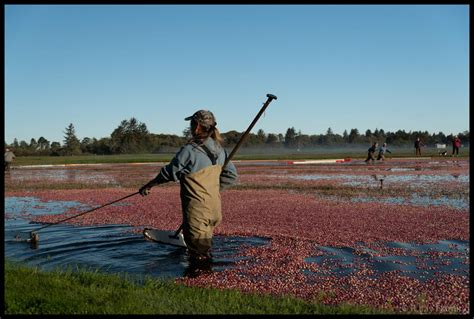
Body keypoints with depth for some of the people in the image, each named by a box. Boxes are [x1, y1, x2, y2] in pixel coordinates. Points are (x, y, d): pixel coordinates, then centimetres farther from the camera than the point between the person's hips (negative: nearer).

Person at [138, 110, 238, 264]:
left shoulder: (189, 150, -17)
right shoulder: (219, 149, 5)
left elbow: (169, 173, -7)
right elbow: (231, 175, 10)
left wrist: (147, 186, 7)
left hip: (196, 208, -7)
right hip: (215, 205, 8)